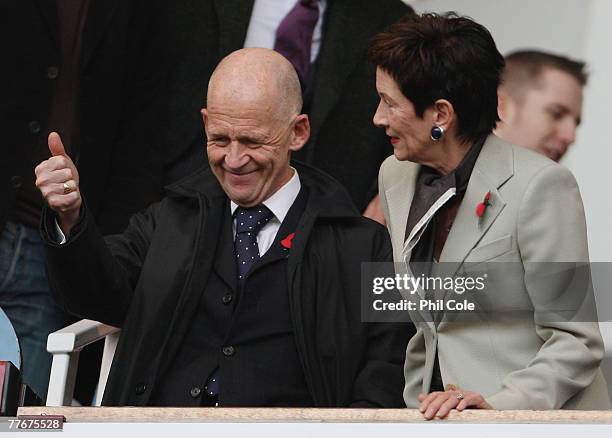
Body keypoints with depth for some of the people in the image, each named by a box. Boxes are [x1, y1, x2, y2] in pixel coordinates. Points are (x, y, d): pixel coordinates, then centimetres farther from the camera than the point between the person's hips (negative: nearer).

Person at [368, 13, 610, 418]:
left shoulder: (541, 186, -8)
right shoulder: (396, 177, 13)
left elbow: (575, 342, -8)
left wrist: (498, 404, -18)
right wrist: (419, 412, 13)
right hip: (445, 429, 5)